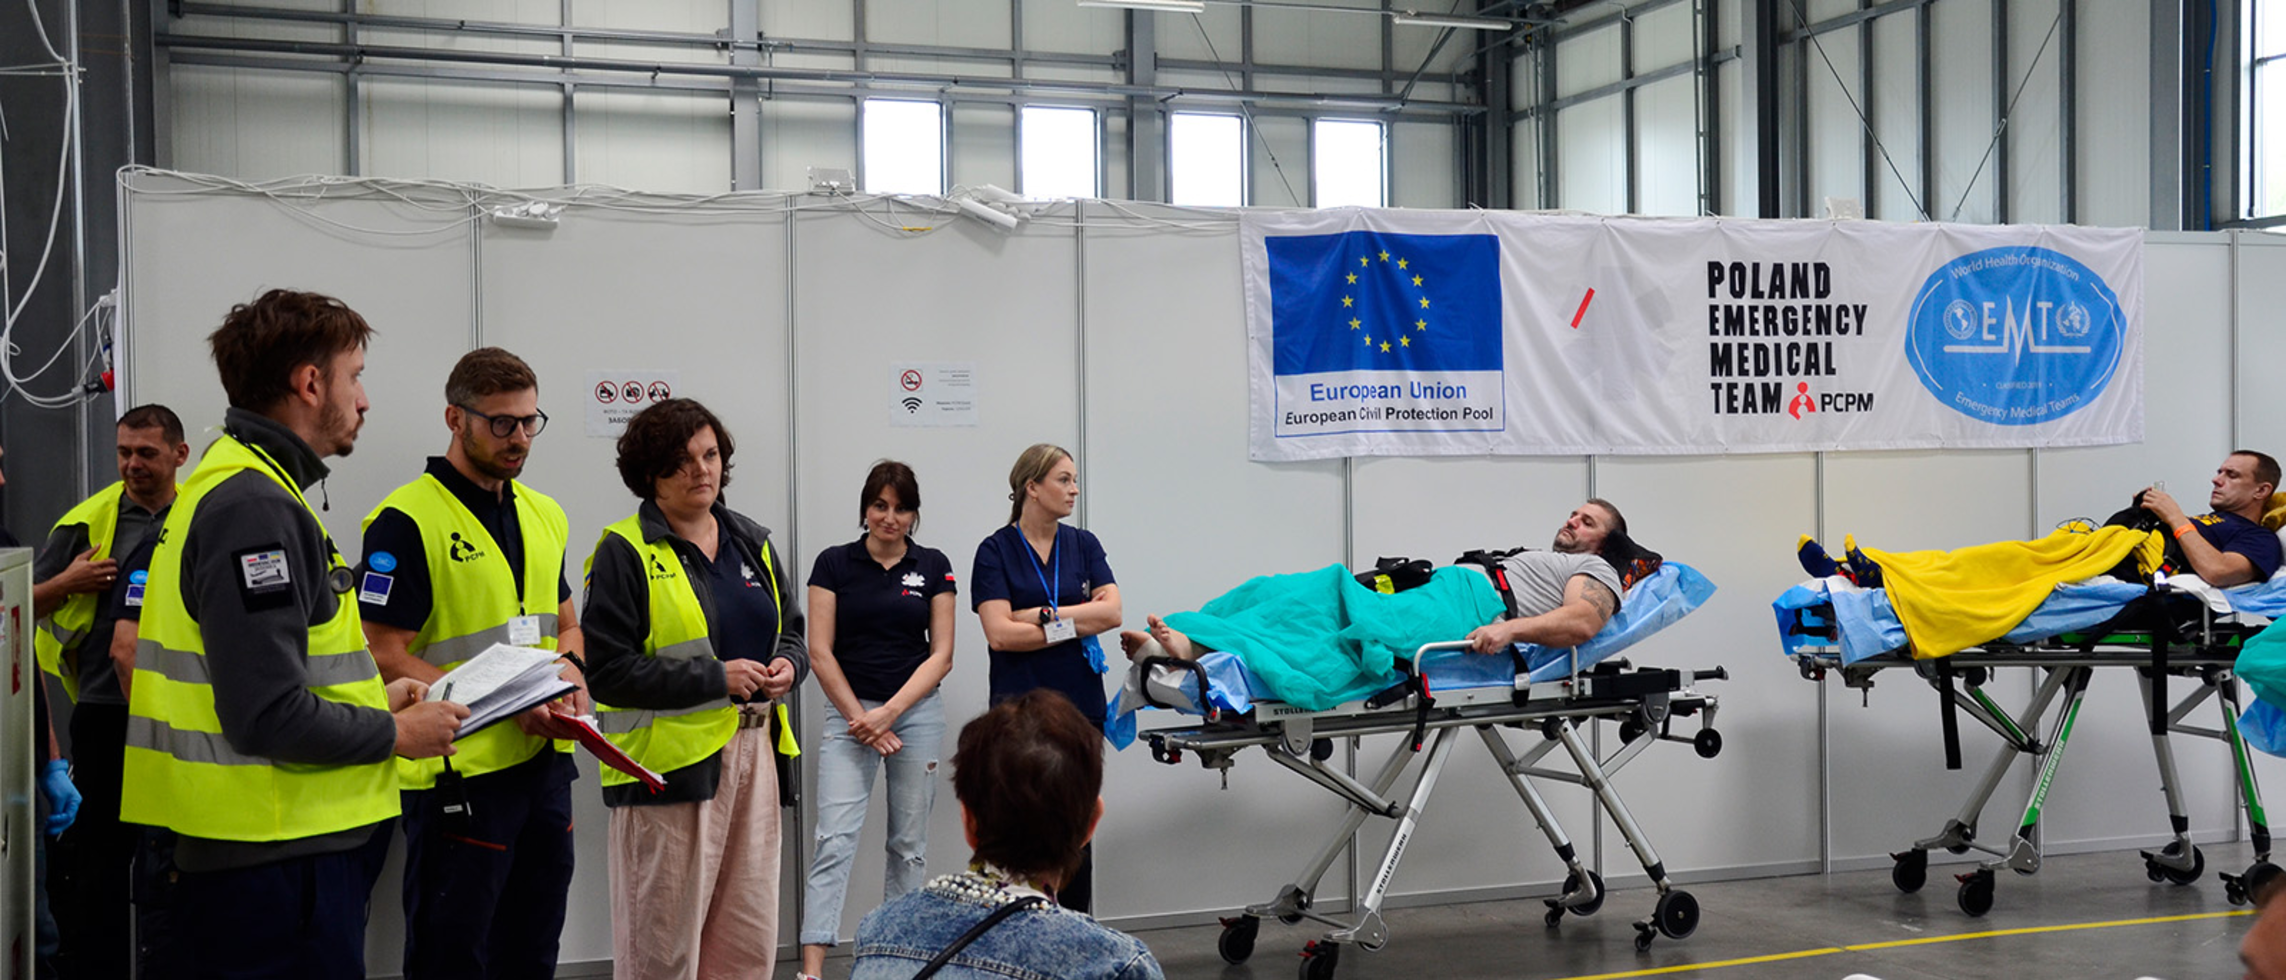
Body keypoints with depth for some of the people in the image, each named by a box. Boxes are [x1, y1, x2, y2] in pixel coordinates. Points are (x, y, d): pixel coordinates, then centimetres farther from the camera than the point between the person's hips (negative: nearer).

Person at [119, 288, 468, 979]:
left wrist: (371, 699, 14)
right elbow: (269, 717, -24)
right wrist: (395, 733, -11)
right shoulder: (255, 507, -18)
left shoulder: (232, 488, 16)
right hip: (277, 864, -10)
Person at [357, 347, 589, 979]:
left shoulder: (545, 516, 13)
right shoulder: (407, 521, -11)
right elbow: (386, 659, -15)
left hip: (544, 765, 7)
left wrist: (569, 667, -1)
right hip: (459, 777, -7)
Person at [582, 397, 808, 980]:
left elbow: (792, 633, 24)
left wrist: (788, 665, 0)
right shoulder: (624, 554, -5)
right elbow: (606, 672, -12)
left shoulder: (752, 543, 14)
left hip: (756, 751, 6)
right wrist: (716, 678, -15)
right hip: (671, 762, -6)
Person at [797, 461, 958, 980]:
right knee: (834, 840, -10)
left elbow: (941, 654, -1)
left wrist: (889, 712, -11)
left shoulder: (933, 566, 2)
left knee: (909, 843, 8)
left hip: (916, 711, 2)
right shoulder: (834, 563, 0)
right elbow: (820, 651, -3)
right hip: (849, 713, -1)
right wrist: (861, 719, -8)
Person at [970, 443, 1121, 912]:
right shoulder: (996, 551, -3)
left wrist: (1041, 615, -11)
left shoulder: (1083, 545, 9)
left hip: (1080, 703, 4)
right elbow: (999, 634, -14)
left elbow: (1111, 611, -5)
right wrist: (1073, 626, -9)